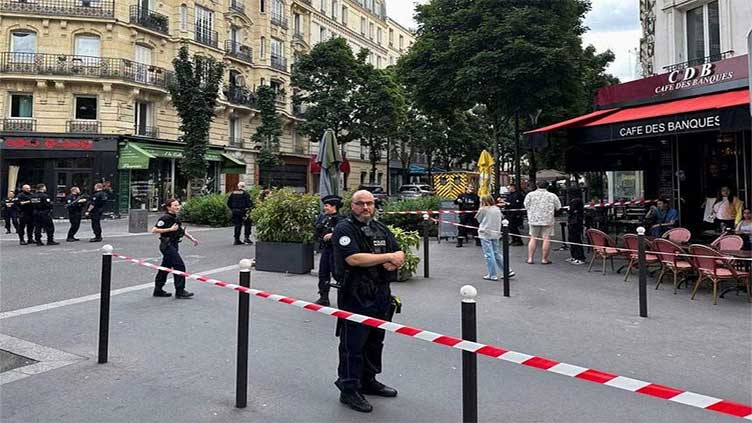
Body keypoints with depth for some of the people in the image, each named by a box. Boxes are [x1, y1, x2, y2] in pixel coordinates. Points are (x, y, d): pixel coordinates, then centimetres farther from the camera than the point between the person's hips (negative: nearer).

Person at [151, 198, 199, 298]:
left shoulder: (176, 218, 12)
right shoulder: (165, 218, -15)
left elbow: (182, 230, 22)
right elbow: (154, 230, -19)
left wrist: (192, 238, 12)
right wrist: (170, 229, -21)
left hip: (173, 245, 9)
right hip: (167, 245, -9)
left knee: (165, 267, 15)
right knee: (179, 266, -11)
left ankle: (158, 290, 25)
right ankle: (180, 292, -6)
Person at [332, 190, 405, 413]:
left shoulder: (381, 229, 13)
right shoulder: (344, 229, -9)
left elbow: (399, 257, 16)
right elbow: (354, 258, -23)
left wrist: (395, 263, -10)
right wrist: (388, 257, -16)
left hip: (380, 295, 7)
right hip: (355, 296, -7)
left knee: (375, 341, 18)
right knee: (353, 345, 0)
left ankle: (368, 381, 34)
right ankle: (348, 389, 12)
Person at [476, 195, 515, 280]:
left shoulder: (483, 209, -10)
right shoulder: (497, 209, 7)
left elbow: (478, 219, 4)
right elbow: (499, 221, 12)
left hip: (485, 234, -6)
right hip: (495, 234, 6)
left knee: (489, 255, -1)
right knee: (497, 254, 16)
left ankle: (492, 275, 2)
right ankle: (507, 271, 15)